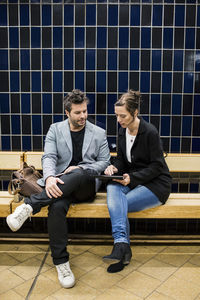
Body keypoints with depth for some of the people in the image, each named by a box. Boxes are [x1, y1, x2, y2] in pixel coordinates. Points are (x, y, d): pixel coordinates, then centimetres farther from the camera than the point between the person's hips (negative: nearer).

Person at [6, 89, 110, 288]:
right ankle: (61, 262, -21)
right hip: (60, 184, 0)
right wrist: (49, 177, -27)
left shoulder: (99, 133, 10)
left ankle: (29, 205, -37)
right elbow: (49, 157, -3)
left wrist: (81, 168, -11)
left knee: (79, 174, -37)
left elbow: (104, 162, 8)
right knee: (56, 207, -34)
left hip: (87, 186, 0)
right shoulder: (55, 130, 9)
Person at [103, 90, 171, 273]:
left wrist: (132, 177, -23)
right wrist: (114, 167, -9)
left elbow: (157, 166, -13)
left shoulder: (150, 132, -14)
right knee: (112, 188, -27)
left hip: (156, 184, -6)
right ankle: (122, 244, -33)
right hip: (133, 181, 6)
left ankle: (121, 245, -15)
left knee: (117, 204, -26)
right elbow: (121, 158, 14)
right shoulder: (122, 131, 8)